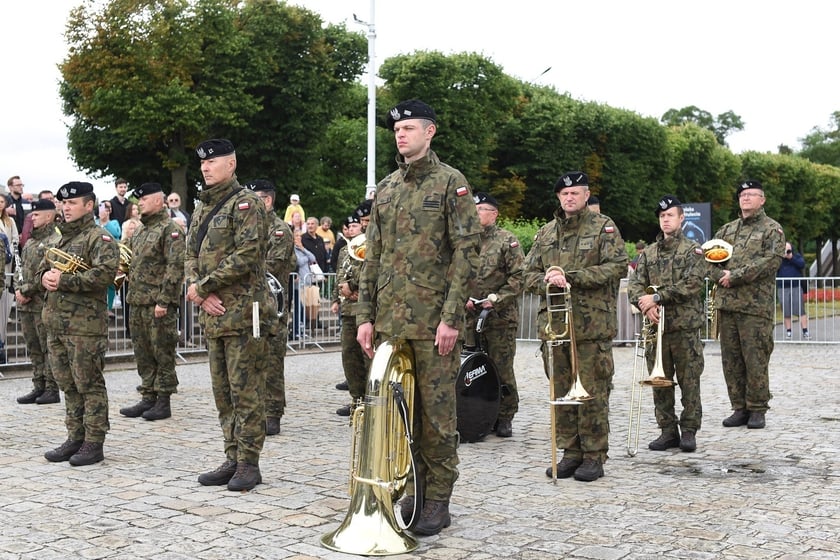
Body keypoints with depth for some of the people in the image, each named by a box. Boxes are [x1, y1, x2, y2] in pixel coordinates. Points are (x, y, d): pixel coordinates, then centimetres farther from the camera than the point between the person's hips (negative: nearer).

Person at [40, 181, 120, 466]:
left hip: (86, 324, -8)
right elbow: (42, 269, 24)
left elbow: (105, 273, -21)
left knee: (89, 384, -3)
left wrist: (64, 280, -19)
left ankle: (94, 443, 4)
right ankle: (76, 437, 22)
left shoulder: (100, 238, -7)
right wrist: (46, 277, -1)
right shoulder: (62, 239, 20)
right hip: (56, 322, 8)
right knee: (68, 384, 13)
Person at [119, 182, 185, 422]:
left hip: (159, 305, -9)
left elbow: (175, 267, -16)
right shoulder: (141, 231, 19)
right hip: (137, 303, 9)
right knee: (143, 354, 12)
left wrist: (163, 301, -20)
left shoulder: (170, 230, -9)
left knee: (162, 354, -2)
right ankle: (148, 398, 20)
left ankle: (163, 401, 5)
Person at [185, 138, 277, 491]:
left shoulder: (246, 203, -7)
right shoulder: (202, 209, 18)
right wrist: (201, 294, -6)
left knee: (246, 390, -3)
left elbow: (247, 256, -17)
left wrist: (202, 286, -13)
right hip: (213, 314, 8)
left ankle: (249, 463, 5)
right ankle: (233, 458, 21)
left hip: (244, 313, -8)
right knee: (222, 390, 12)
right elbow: (191, 256, 14)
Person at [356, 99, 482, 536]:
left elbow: (466, 252, -9)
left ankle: (438, 501, 11)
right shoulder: (385, 188, 14)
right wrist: (365, 315, 8)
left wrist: (451, 317, -16)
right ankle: (410, 492, 22)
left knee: (436, 411, 1)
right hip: (389, 320, 6)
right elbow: (372, 255, 15)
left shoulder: (451, 182, -3)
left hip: (433, 320, -6)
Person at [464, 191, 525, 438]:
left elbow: (519, 277, -8)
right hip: (468, 316, 4)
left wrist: (496, 300, -14)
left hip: (501, 317, -4)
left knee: (501, 368, 0)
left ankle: (505, 418, 11)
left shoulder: (507, 240, -1)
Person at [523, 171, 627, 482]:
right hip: (554, 324, 5)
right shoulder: (546, 233, 18)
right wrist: (547, 280, -9)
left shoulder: (603, 228, 4)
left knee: (593, 392, -3)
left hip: (593, 326, -5)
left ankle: (594, 456, 6)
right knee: (561, 391, 7)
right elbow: (529, 273, 15)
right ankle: (571, 452, 17)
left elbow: (617, 266, -8)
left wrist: (571, 276, -14)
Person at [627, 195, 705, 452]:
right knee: (659, 382, 6)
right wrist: (646, 305, -15)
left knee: (689, 381, 1)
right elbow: (634, 285, 5)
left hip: (685, 326, -4)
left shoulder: (693, 250, 2)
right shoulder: (649, 252, 14)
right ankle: (668, 431, 15)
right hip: (656, 325, 4)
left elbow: (691, 284, -12)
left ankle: (689, 431, 10)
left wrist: (657, 297, -17)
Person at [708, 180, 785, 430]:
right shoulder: (727, 229, 19)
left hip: (756, 306, -5)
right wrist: (721, 275, -6)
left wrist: (735, 276, -14)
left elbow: (770, 261, -12)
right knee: (731, 359, 7)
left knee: (756, 360, -4)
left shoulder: (772, 229, 2)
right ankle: (739, 408, 16)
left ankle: (757, 410, 7)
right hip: (726, 303, 6)